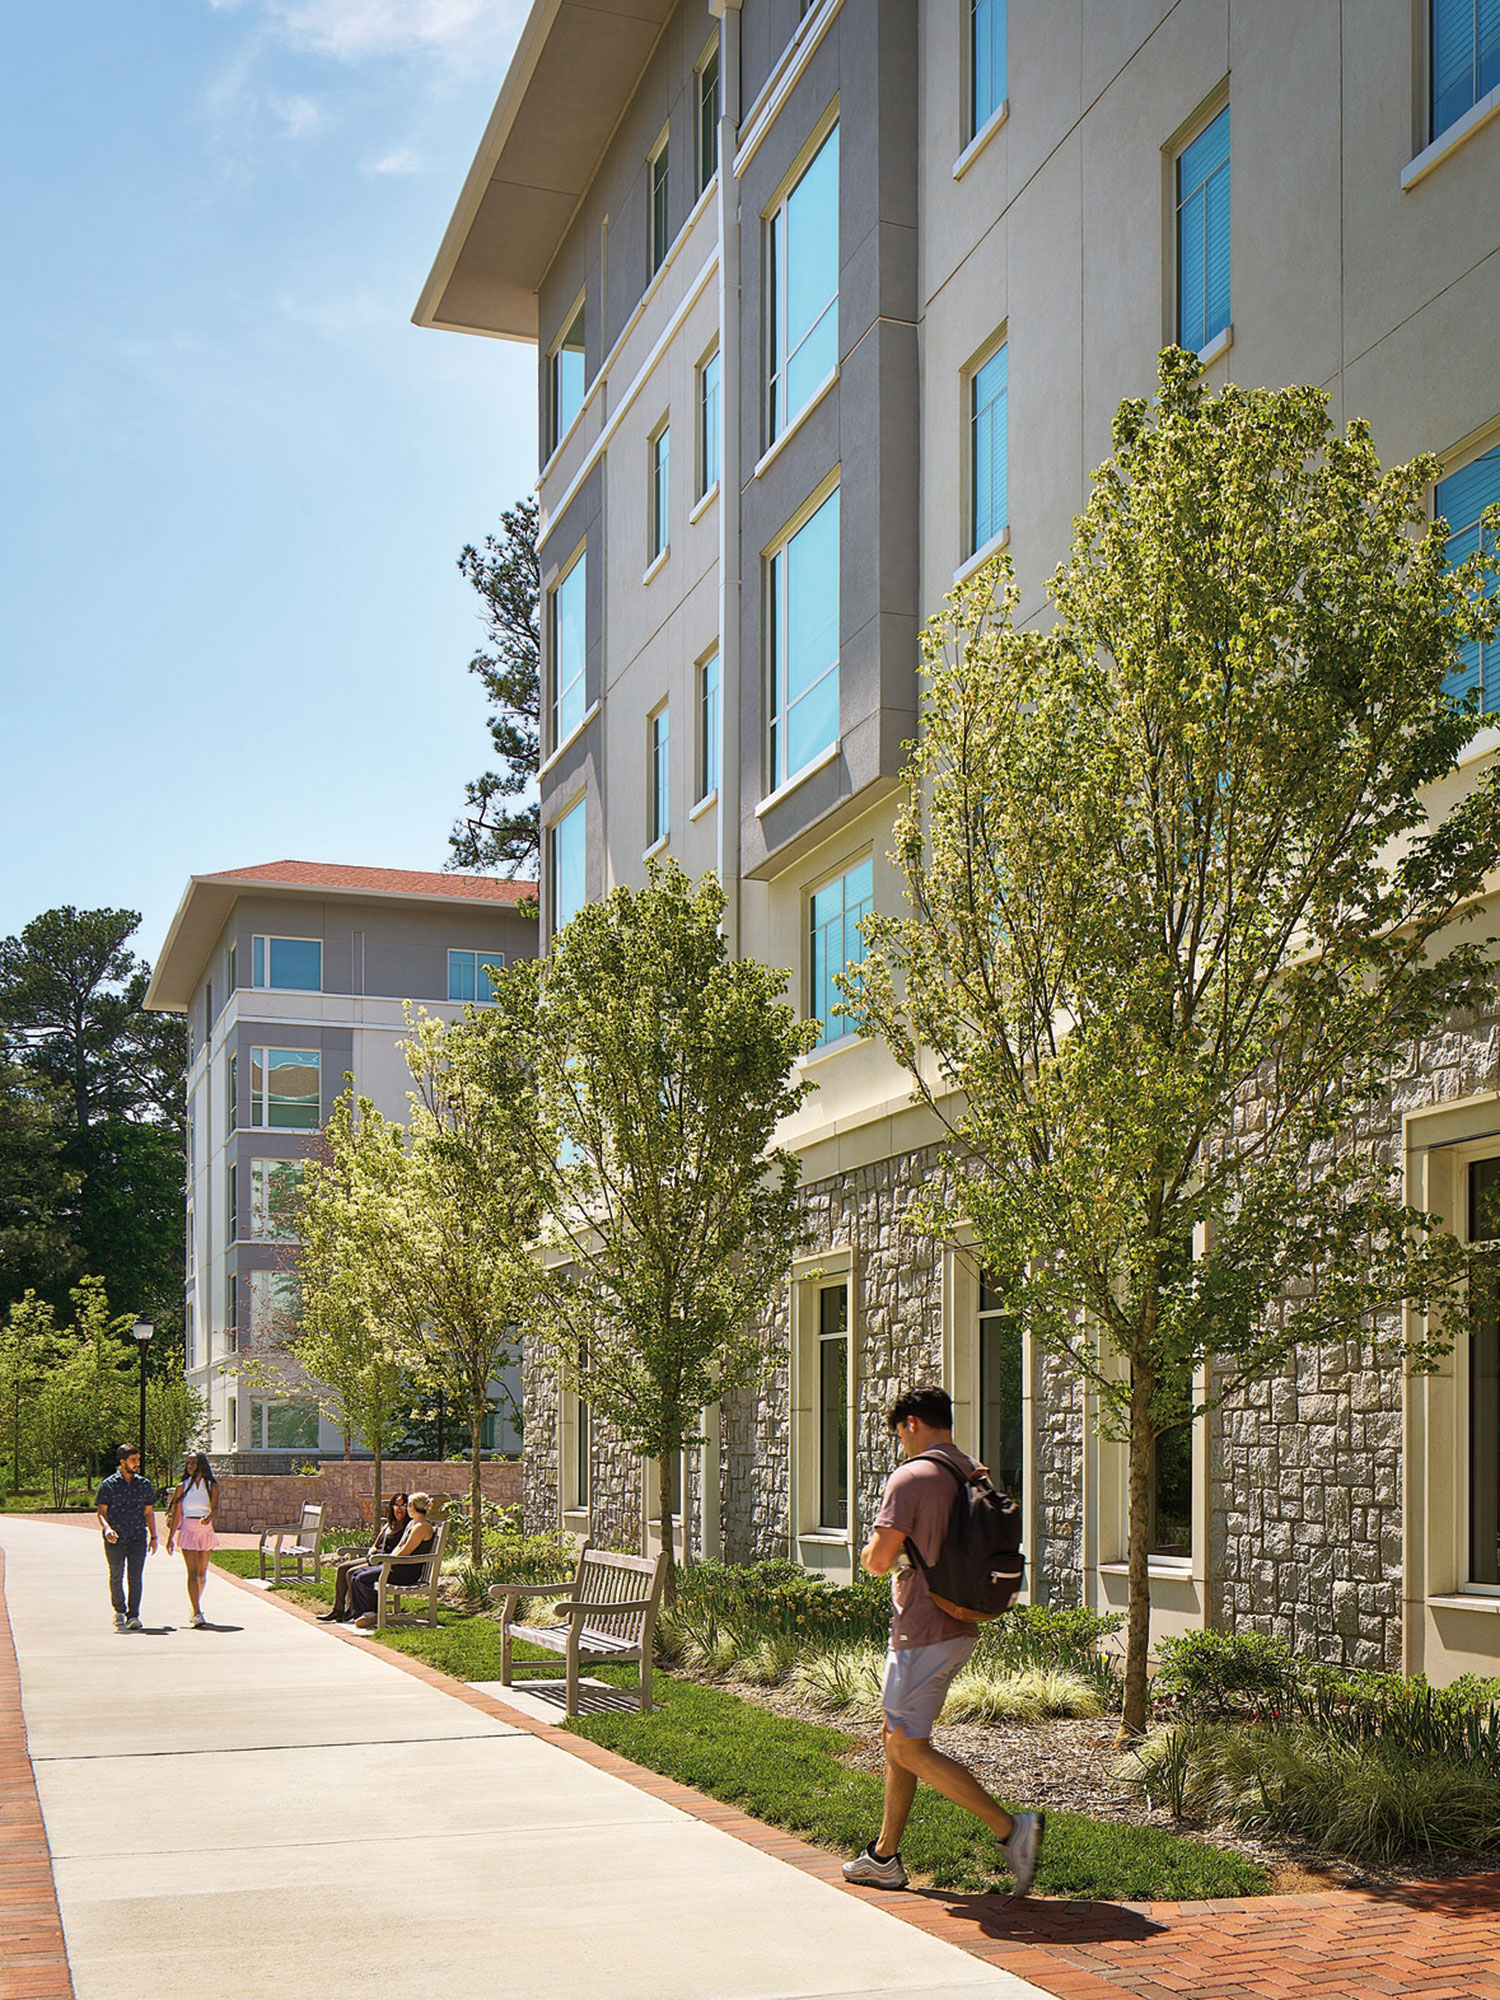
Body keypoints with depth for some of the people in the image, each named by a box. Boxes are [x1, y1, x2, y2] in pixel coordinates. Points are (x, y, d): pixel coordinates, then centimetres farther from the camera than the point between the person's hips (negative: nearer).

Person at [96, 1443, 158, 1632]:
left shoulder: (144, 1484, 9)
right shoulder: (109, 1485, 1)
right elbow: (101, 1510, -2)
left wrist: (153, 1537, 11)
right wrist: (107, 1528, -20)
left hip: (138, 1538, 1)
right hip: (115, 1539, -1)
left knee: (135, 1577, -6)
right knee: (116, 1577, 8)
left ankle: (133, 1616, -4)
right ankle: (120, 1611, 26)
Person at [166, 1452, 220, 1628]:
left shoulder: (212, 1486, 4)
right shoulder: (183, 1486, 5)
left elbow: (215, 1508, -10)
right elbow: (176, 1513, 6)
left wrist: (209, 1517, -33)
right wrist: (170, 1537, 5)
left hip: (206, 1531, 1)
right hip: (188, 1530, -1)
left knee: (202, 1574, 9)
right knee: (193, 1573, -11)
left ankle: (196, 1609, 27)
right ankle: (197, 1613, -16)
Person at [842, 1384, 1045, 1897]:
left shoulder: (911, 1478, -16)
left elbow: (880, 1560, -19)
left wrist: (870, 1552, 5)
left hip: (923, 1633, -9)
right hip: (960, 1628, 9)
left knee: (909, 1749, -4)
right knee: (894, 1735, 17)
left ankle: (1011, 1829, -10)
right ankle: (885, 1856, 22)